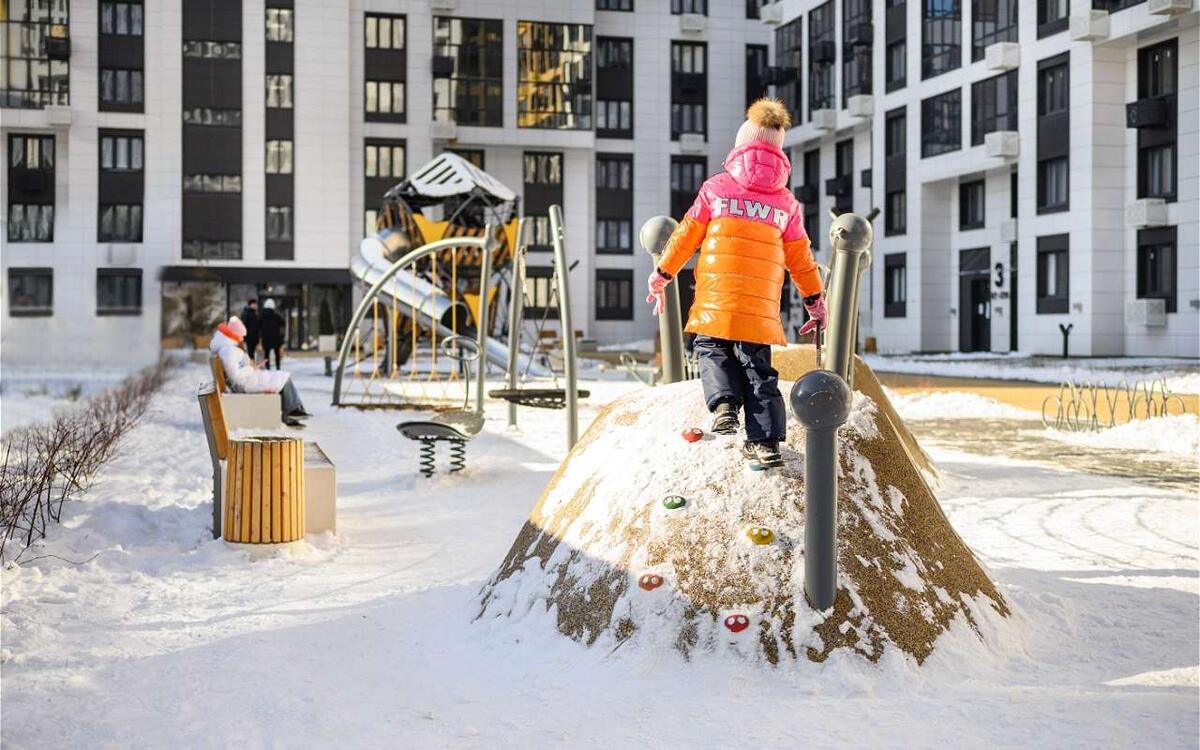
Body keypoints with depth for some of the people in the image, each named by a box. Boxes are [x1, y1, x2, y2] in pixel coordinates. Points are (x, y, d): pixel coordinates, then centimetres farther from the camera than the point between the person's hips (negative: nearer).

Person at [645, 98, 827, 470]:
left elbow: (686, 235, 6)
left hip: (716, 299, -2)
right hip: (761, 307, 2)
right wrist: (815, 300, 26)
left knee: (713, 351, 17)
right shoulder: (787, 202, 11)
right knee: (759, 370, 8)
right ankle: (765, 440, -2)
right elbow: (800, 257, 15)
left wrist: (661, 275, 17)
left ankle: (723, 403, -9)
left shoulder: (717, 187, 4)